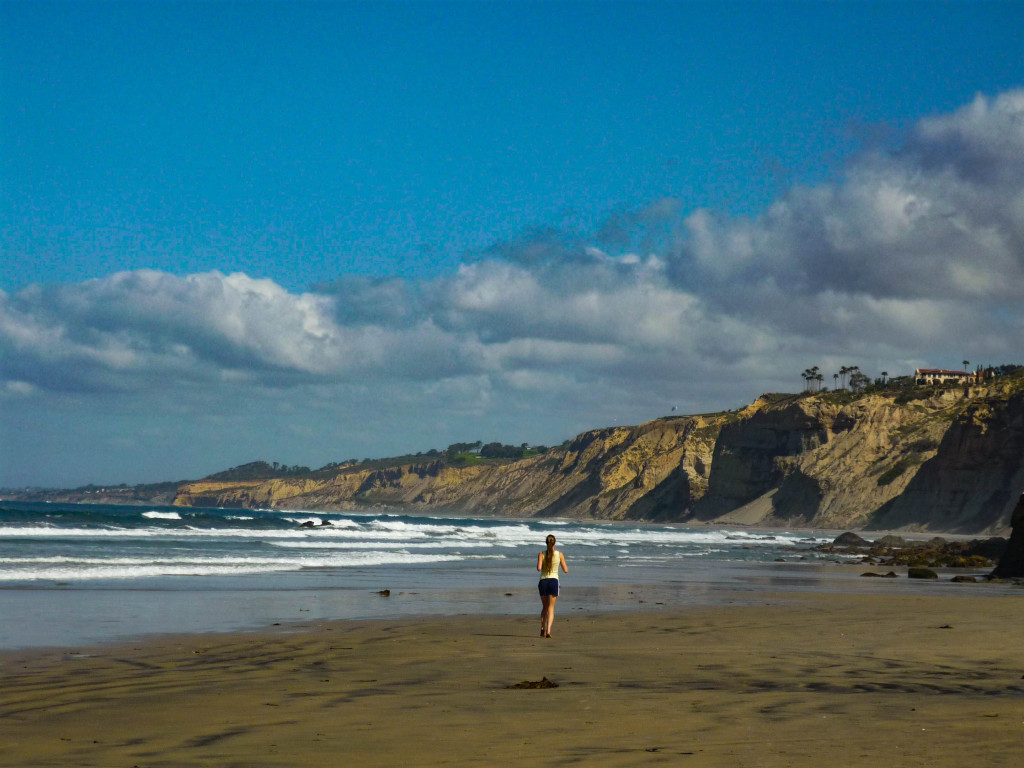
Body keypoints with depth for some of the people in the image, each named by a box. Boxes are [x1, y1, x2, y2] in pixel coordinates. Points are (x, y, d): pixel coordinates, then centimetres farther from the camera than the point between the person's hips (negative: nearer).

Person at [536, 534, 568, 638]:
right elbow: (566, 570, 3)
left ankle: (543, 629, 15)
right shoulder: (559, 554, 0)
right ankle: (548, 630, -18)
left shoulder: (541, 554, -1)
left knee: (545, 607, 20)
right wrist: (566, 566, 23)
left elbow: (539, 568, -14)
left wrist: (539, 566, 8)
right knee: (551, 608, 0)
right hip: (554, 581, -1)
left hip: (543, 581, 1)